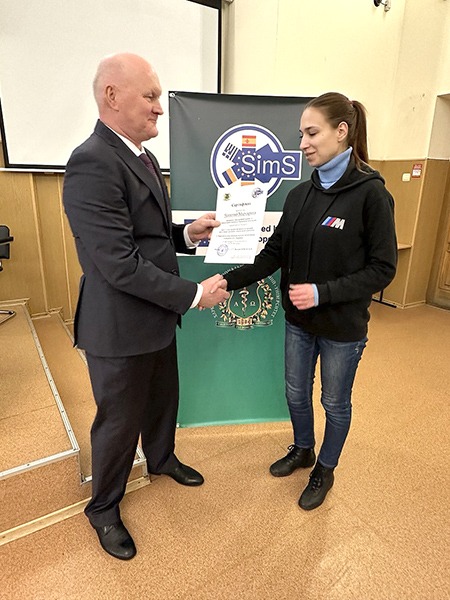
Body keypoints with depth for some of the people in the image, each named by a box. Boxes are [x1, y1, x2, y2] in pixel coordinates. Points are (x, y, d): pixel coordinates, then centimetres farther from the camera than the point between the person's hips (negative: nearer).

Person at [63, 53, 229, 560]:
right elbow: (120, 264, -27)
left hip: (157, 318, 9)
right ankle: (103, 509, 40)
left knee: (163, 399, 26)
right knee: (119, 422, 12)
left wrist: (188, 234, -1)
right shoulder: (92, 164, -22)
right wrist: (194, 294, -21)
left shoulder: (143, 157, 9)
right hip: (120, 327, -9)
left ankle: (161, 459, 56)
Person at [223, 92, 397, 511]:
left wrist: (322, 292, -25)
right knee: (296, 394, 21)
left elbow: (382, 269, -15)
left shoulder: (371, 194, -16)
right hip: (299, 320, 5)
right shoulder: (300, 195, 1)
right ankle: (302, 450, 49)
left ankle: (325, 470, 42)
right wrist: (229, 281, -13)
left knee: (335, 402, 16)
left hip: (342, 326, -5)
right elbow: (274, 254, -1)